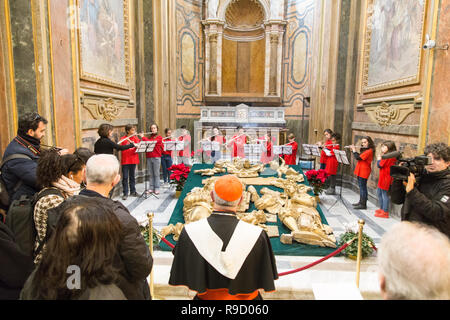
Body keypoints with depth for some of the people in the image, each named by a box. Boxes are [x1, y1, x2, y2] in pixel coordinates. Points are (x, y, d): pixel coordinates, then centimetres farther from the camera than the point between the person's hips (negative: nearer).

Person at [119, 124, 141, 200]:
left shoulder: (135, 138, 8)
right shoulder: (123, 139, -2)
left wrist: (132, 142, -23)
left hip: (133, 159, 4)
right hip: (125, 160, -4)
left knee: (132, 176, 13)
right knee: (125, 177, -2)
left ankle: (133, 191, 23)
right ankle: (125, 193, 2)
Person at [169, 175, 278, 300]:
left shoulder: (189, 232, -24)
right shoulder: (257, 235, -27)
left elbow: (183, 276, -8)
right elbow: (264, 280, -12)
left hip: (206, 297, 1)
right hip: (246, 297, -1)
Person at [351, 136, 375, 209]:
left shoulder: (369, 151, -18)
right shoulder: (365, 150, 13)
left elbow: (358, 158, -22)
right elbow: (359, 156, 19)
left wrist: (354, 150, -9)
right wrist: (353, 150, 10)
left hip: (364, 171, -10)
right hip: (360, 170, 10)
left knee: (363, 187, -6)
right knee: (361, 186, 15)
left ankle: (363, 204, -1)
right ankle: (361, 202, 25)